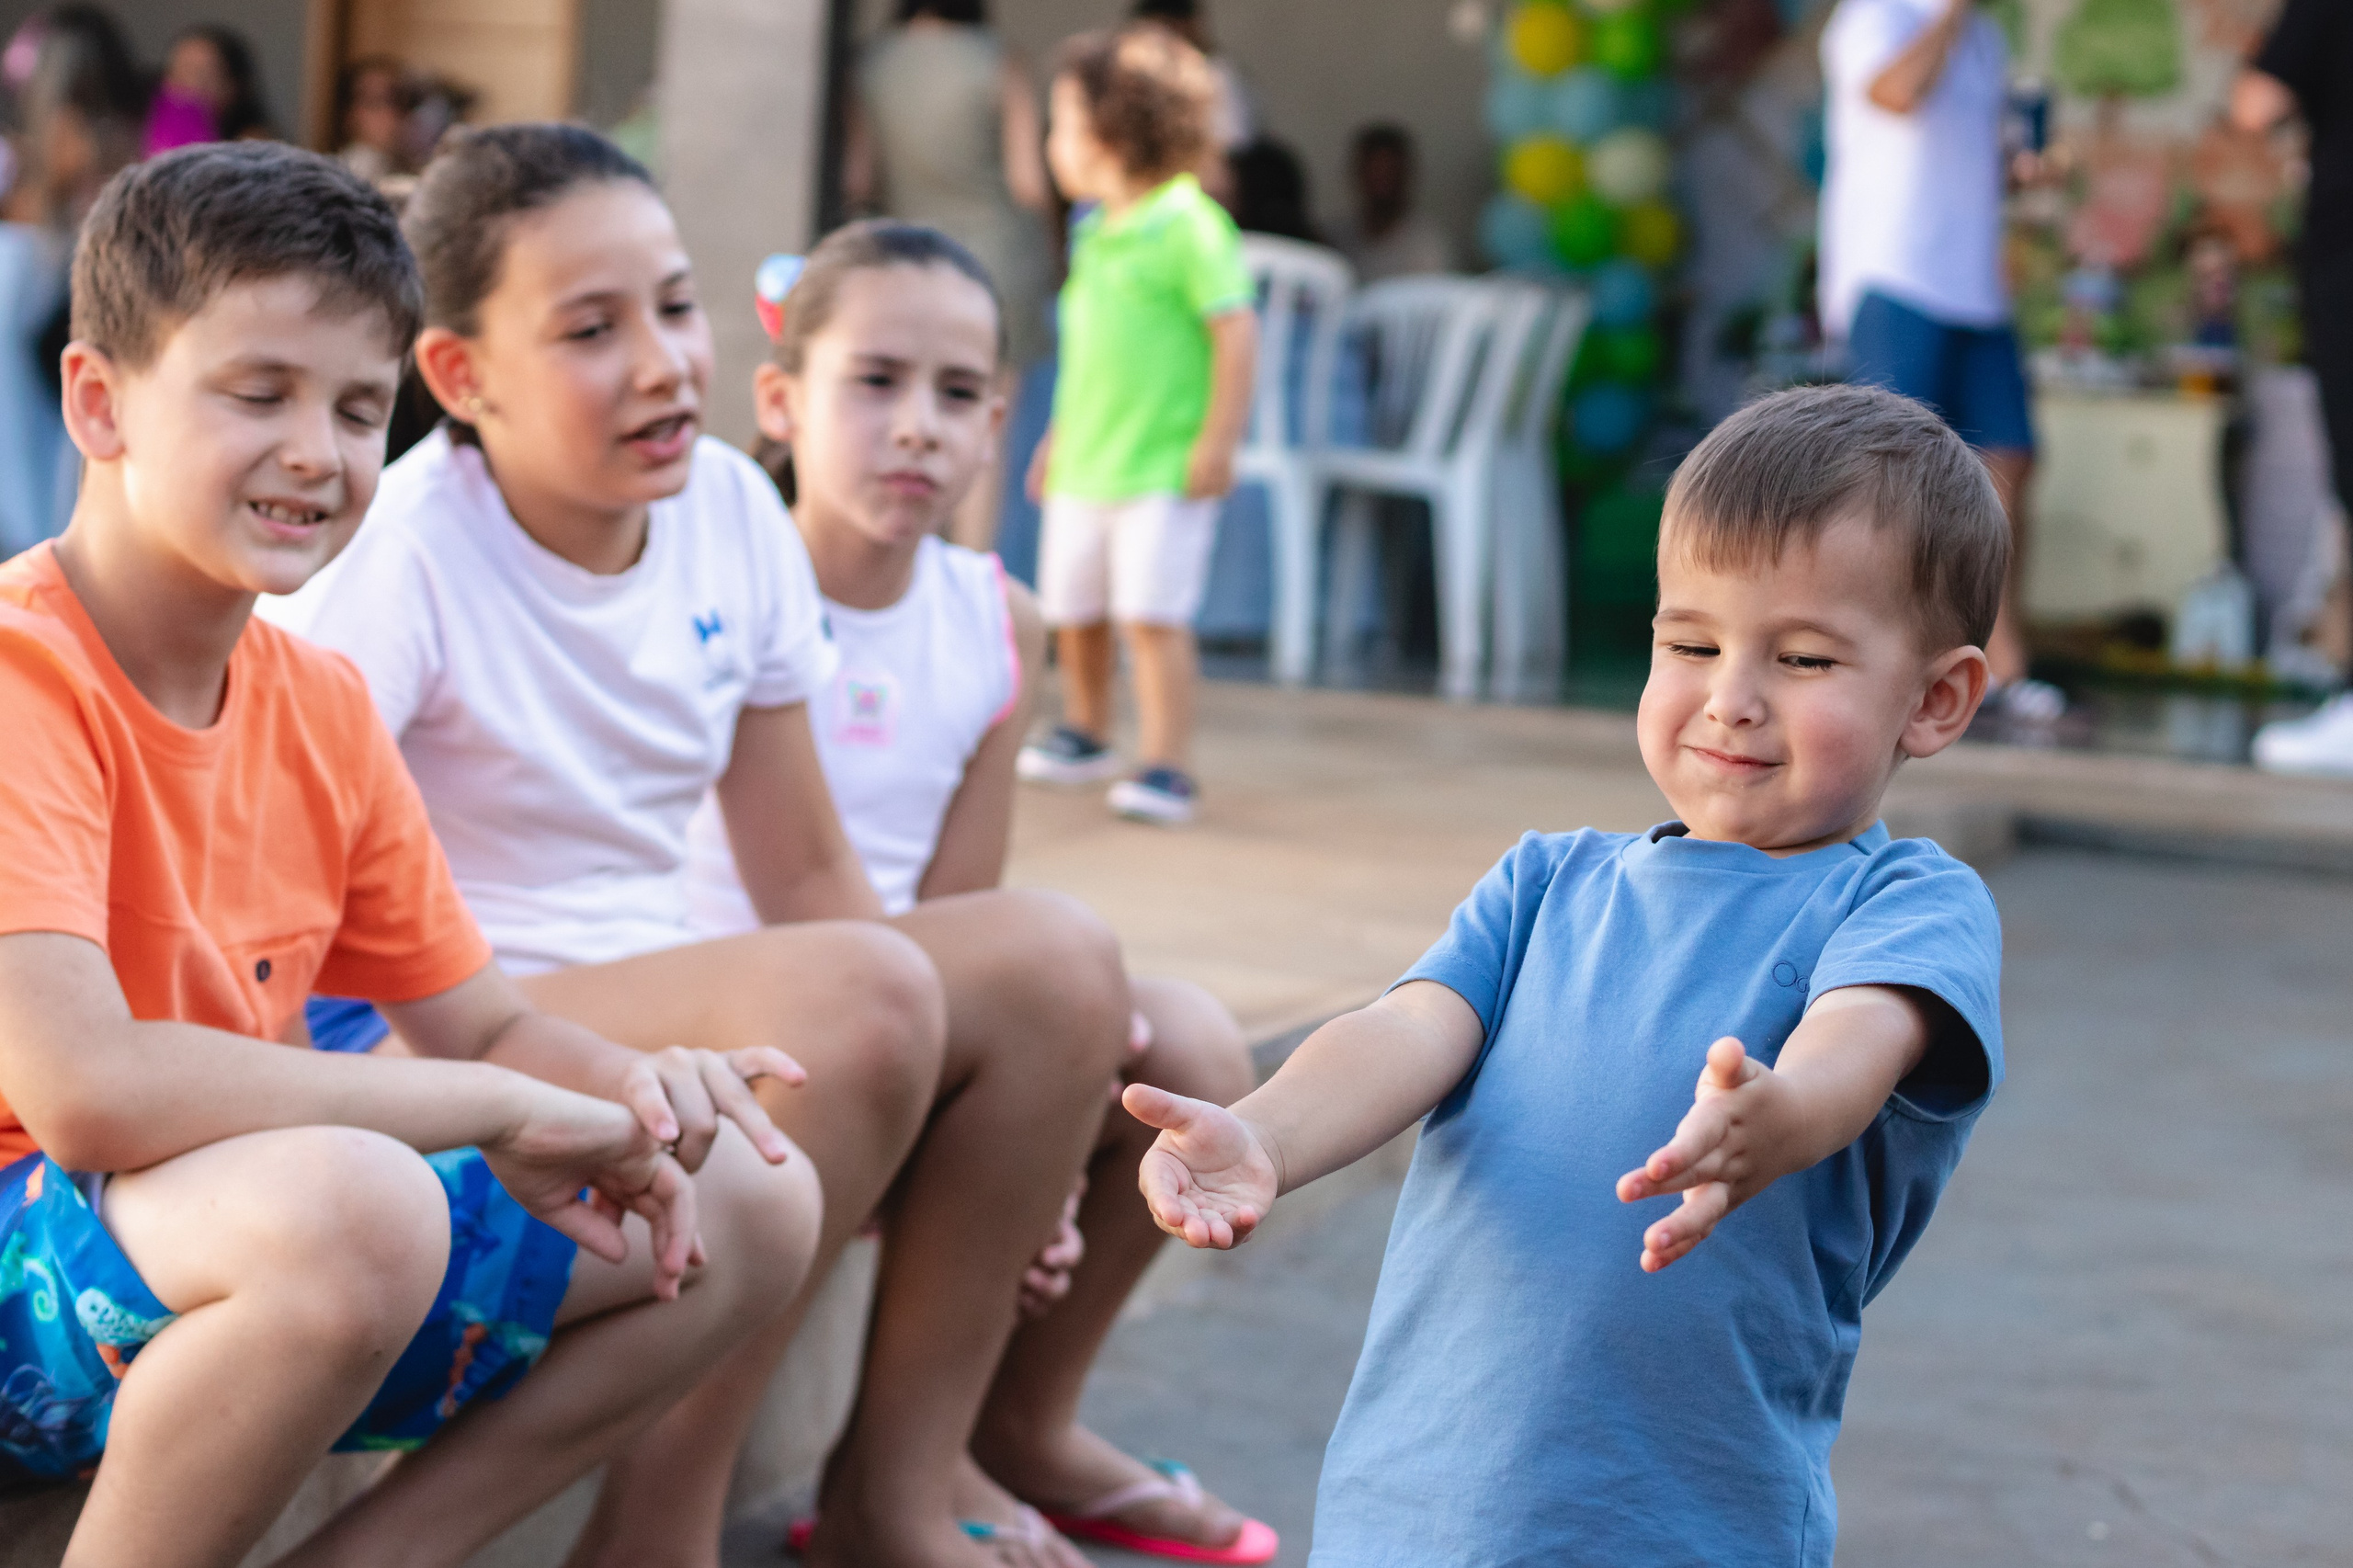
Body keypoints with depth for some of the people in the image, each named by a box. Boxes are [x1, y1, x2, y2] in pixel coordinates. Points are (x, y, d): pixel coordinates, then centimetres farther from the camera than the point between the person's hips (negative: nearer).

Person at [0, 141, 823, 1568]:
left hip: (236, 1263, 8)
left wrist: (629, 1091, -12)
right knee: (352, 1199, -38)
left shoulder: (322, 709, 6)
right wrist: (499, 1105, -24)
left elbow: (486, 1026, 13)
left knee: (750, 1204, 3)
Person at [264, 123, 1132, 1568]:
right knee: (855, 990, -30)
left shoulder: (731, 511, 4)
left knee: (1056, 961, -10)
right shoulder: (408, 555, -15)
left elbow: (804, 870, 11)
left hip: (667, 1015, 7)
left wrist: (985, 1141, 5)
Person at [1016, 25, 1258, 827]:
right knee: (1073, 612, 15)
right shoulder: (1097, 233, 12)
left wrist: (1218, 442, -17)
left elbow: (1237, 332, -15)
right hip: (1083, 463, 8)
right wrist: (1061, 432, 23)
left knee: (1152, 615, -12)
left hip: (1161, 469, -8)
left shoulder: (1190, 227, -13)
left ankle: (1168, 767, -7)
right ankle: (1085, 735, 35)